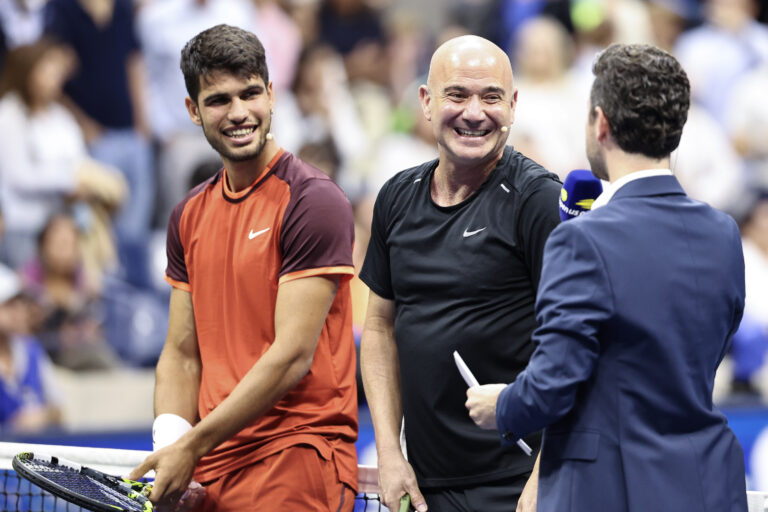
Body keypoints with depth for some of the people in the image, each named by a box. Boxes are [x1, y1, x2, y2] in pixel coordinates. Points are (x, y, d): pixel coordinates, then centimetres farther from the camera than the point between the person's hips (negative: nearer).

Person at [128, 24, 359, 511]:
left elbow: (292, 356, -15)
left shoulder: (313, 201, -10)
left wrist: (194, 445, -15)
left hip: (297, 459, -6)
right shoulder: (189, 216, 11)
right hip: (208, 470, 6)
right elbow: (182, 353, 12)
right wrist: (170, 442, -6)